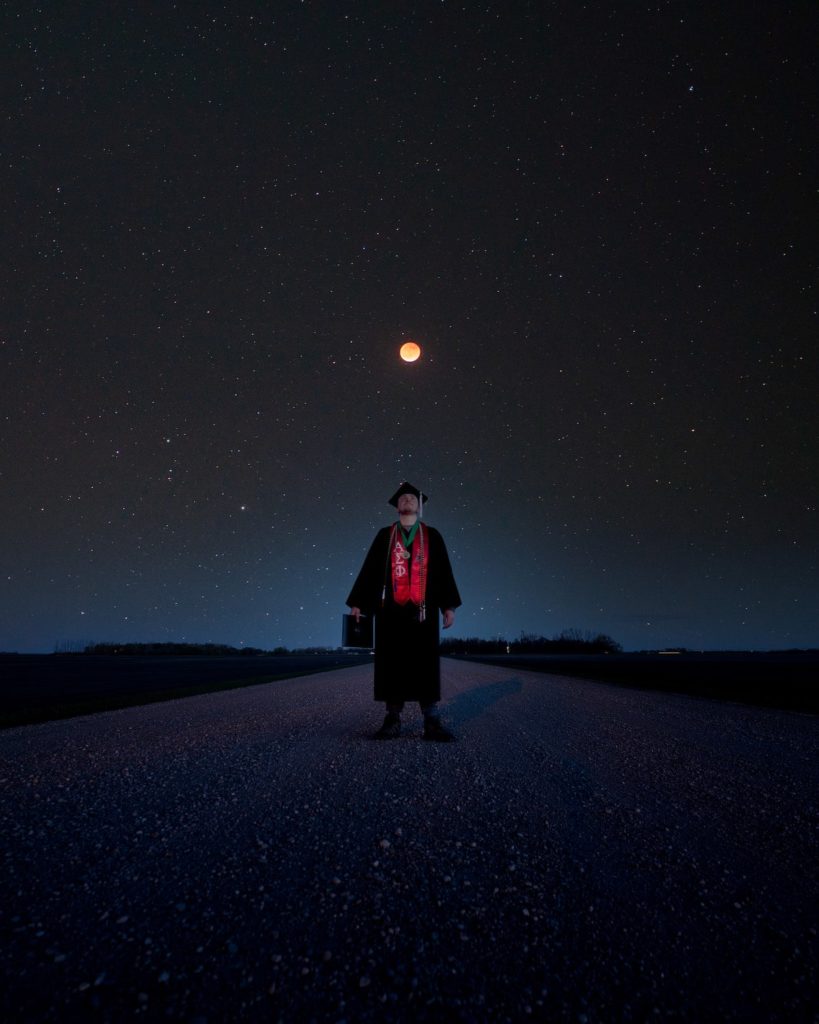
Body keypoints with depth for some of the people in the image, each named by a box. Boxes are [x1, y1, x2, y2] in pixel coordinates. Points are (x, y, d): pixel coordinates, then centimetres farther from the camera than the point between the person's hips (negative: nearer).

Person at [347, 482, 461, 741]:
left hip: (422, 608, 0)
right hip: (391, 607, 0)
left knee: (426, 663, -1)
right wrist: (357, 603, 1)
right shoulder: (384, 536, 13)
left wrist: (448, 605, 0)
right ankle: (392, 720, 7)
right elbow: (369, 570, 9)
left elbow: (444, 572, 9)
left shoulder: (432, 536, 13)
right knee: (392, 662, 1)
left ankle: (432, 722, 2)